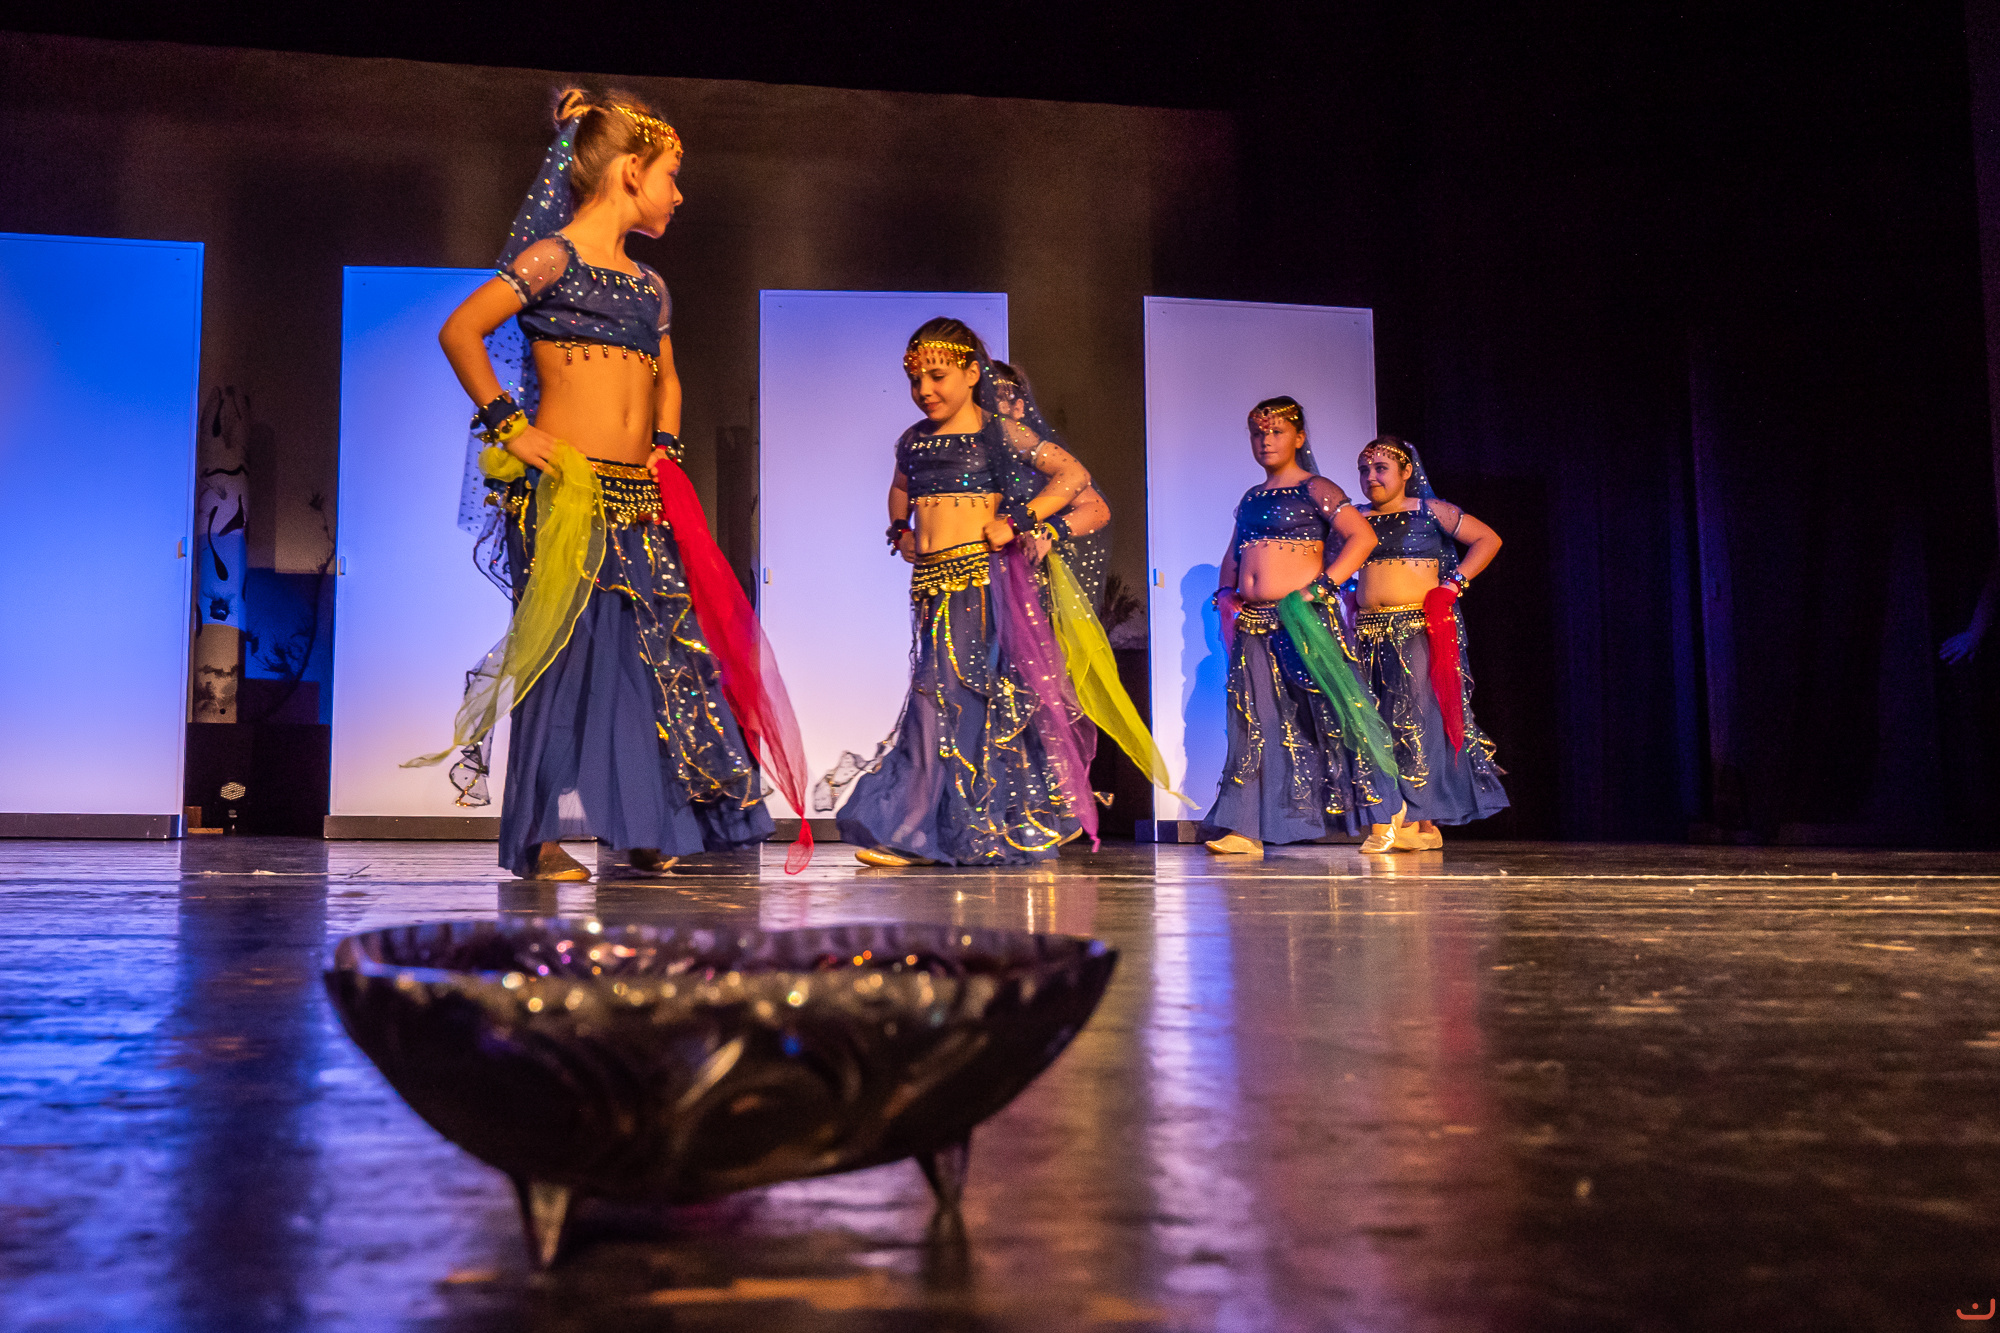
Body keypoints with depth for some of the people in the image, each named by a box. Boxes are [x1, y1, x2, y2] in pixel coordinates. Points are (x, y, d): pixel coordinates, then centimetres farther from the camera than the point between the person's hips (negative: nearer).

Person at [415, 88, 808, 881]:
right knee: (565, 649, -8)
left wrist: (666, 446, 16)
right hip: (563, 491, -7)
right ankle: (540, 838, 1)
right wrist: (507, 424, -11)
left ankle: (638, 832, 13)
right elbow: (459, 332, -9)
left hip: (639, 499, 7)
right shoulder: (552, 257, -2)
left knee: (655, 650, 4)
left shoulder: (650, 285, 19)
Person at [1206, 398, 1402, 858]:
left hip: (1302, 621, -6)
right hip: (1253, 626, 6)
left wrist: (1321, 586, -18)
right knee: (1252, 721, 2)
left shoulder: (1315, 489, -1)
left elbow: (1362, 537, -11)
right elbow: (1232, 556, 30)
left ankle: (1384, 812, 9)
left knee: (1331, 713, -5)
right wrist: (1226, 593, 12)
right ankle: (1245, 829, 3)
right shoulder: (1250, 499, 19)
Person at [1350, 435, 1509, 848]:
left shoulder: (1429, 512, 2)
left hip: (1419, 628, -4)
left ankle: (1421, 820, -5)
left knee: (1417, 716, -9)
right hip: (1371, 632, 5)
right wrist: (1352, 621, 11)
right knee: (1378, 722, 0)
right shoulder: (1358, 520, 14)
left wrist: (1453, 586, -5)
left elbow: (1489, 539, 3)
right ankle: (1407, 821, 6)